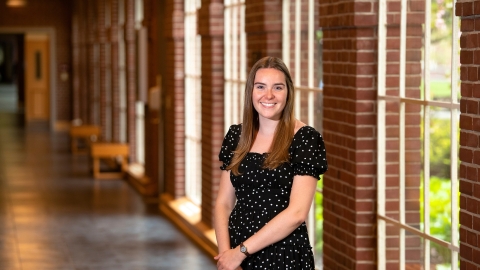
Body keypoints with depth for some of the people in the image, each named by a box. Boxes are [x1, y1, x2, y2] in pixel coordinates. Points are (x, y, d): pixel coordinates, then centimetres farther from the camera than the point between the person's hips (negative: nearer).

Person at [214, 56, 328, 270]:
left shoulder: (305, 138, -10)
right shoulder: (236, 136, 4)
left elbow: (297, 213, -16)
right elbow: (224, 203, 5)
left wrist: (241, 251, -16)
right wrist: (225, 252, -11)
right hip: (236, 252, 4)